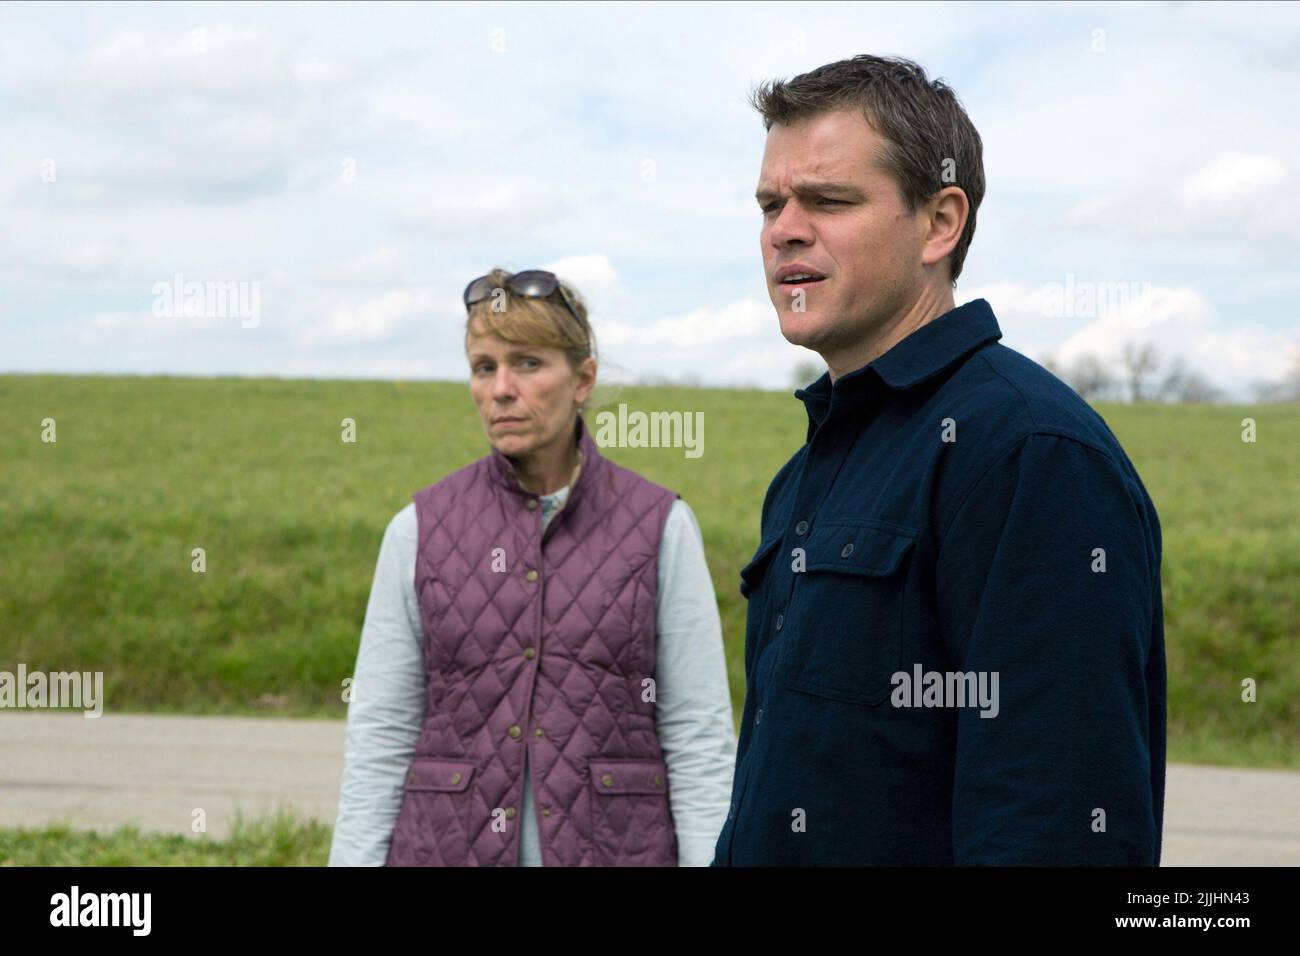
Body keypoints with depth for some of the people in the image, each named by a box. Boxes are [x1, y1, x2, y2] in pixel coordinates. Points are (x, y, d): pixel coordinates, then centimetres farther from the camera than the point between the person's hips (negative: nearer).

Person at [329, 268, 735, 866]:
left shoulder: (660, 528, -1)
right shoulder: (419, 530, 2)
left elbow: (699, 737, -2)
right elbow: (379, 736, 3)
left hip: (610, 855, -1)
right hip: (451, 853, 1)